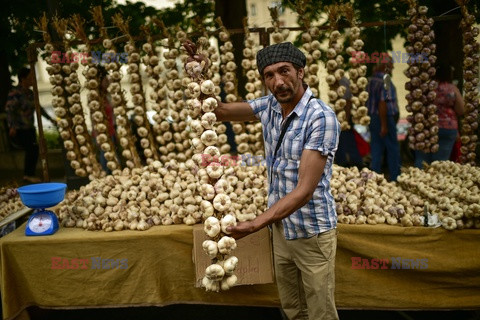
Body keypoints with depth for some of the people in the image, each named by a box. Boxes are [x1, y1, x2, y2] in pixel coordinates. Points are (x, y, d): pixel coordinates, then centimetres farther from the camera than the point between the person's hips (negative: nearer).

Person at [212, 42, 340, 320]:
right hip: (281, 227, 6)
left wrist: (254, 225, -33)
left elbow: (304, 190, -27)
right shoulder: (270, 106, -2)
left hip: (312, 233, -6)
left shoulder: (321, 117, -24)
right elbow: (220, 111, 6)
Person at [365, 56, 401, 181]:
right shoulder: (385, 80, -16)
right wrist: (384, 125, -20)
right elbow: (383, 103, -22)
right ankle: (395, 179, 12)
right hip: (386, 118, -8)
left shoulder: (371, 79, 9)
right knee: (393, 149, 5)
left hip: (372, 118, 8)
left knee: (376, 149, 12)